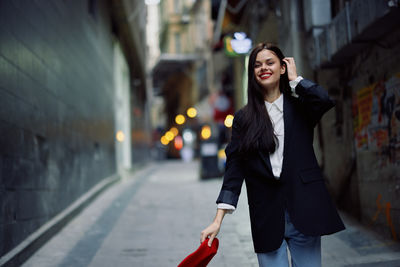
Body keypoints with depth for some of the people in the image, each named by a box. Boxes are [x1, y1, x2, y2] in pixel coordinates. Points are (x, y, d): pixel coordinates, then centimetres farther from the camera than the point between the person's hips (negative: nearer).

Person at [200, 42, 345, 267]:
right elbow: (234, 168, 3)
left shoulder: (299, 106, 8)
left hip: (303, 209, 0)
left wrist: (294, 78, 0)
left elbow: (325, 101, -16)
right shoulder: (244, 118, 9)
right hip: (267, 217, 1)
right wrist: (218, 220, -6)